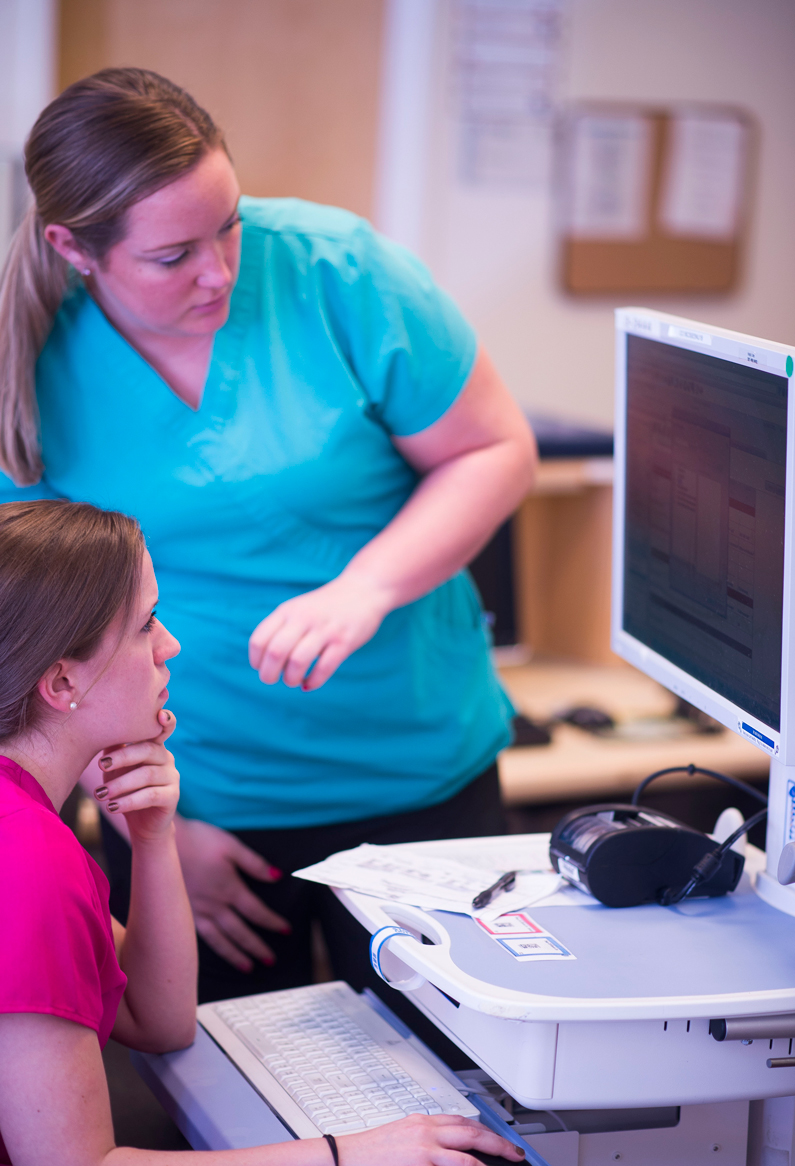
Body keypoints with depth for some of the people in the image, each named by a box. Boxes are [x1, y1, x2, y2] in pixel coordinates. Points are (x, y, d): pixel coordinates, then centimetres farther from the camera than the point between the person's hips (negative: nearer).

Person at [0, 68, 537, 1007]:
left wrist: (363, 588, -21)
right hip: (198, 808, 0)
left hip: (419, 779, 0)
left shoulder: (333, 270, -12)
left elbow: (495, 450, -6)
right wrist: (150, 822, -7)